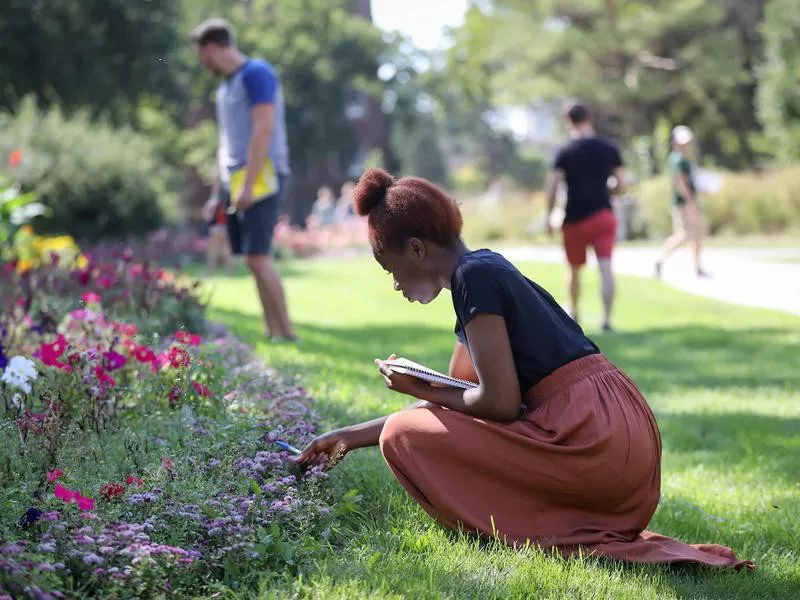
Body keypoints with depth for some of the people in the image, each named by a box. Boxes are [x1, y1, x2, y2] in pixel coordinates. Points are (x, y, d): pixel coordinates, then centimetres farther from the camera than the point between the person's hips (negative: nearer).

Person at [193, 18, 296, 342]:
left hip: (262, 176, -9)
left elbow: (263, 131, -17)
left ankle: (286, 332, -12)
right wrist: (218, 194, 21)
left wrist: (247, 186, -21)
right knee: (254, 259, 5)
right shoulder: (225, 86, 20)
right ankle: (273, 331, 6)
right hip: (236, 180, 9)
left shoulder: (256, 73, -8)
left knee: (257, 257, -15)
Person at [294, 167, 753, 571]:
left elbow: (499, 402, -15)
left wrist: (420, 390, 3)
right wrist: (352, 436, 30)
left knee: (404, 435, -4)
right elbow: (458, 395, 26)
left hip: (591, 438, -10)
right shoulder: (488, 268, 20)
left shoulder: (474, 276, -10)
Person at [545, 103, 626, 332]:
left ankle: (573, 313, 34)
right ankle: (607, 317, -20)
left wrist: (549, 217, -2)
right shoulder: (609, 148, 2)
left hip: (575, 220, -1)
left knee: (575, 269, 17)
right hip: (603, 215, 1)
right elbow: (620, 184, 3)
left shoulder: (565, 152, -7)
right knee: (606, 266, -7)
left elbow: (552, 186, -12)